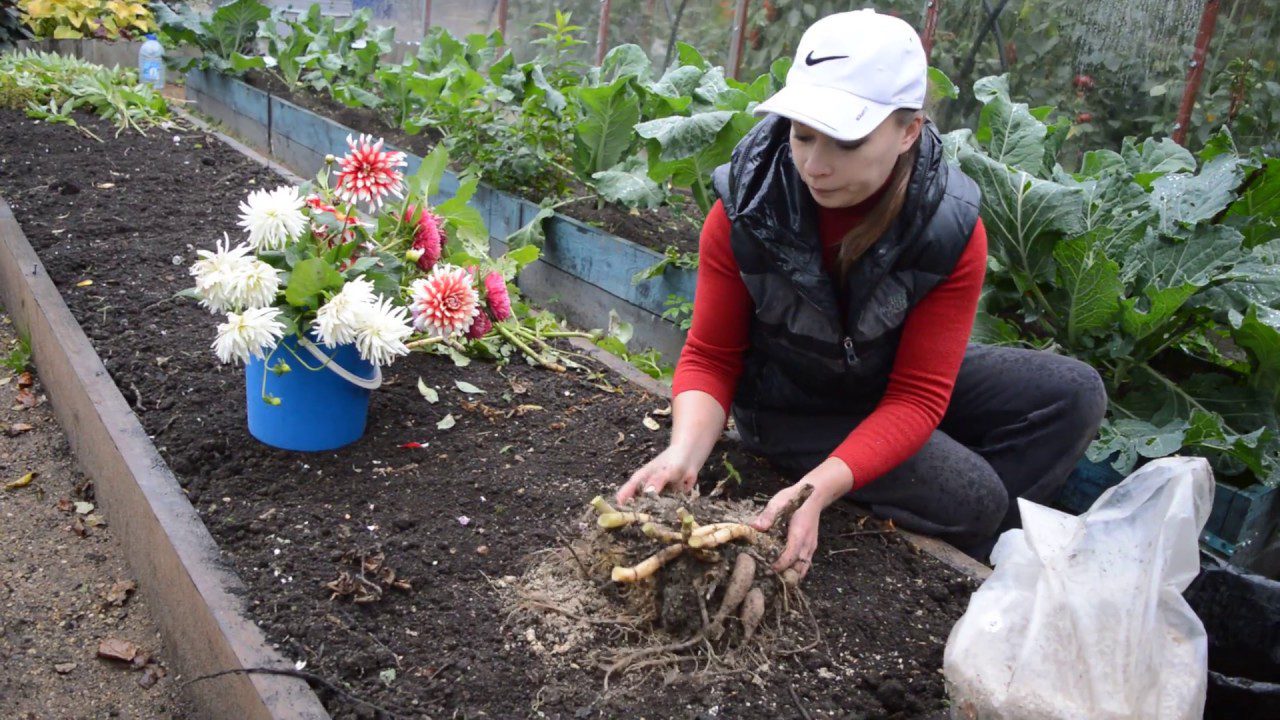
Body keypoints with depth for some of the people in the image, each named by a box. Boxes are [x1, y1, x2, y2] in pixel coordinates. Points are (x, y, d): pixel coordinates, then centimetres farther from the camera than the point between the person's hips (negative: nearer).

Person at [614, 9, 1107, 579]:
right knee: (970, 497, -21)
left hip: (890, 386, 4)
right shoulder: (744, 211, -25)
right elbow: (710, 359, -17)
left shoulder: (952, 230, -23)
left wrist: (820, 485, -39)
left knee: (1075, 393, -10)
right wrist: (684, 453, -38)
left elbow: (917, 395, -23)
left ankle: (963, 554, 0)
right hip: (787, 407, -3)